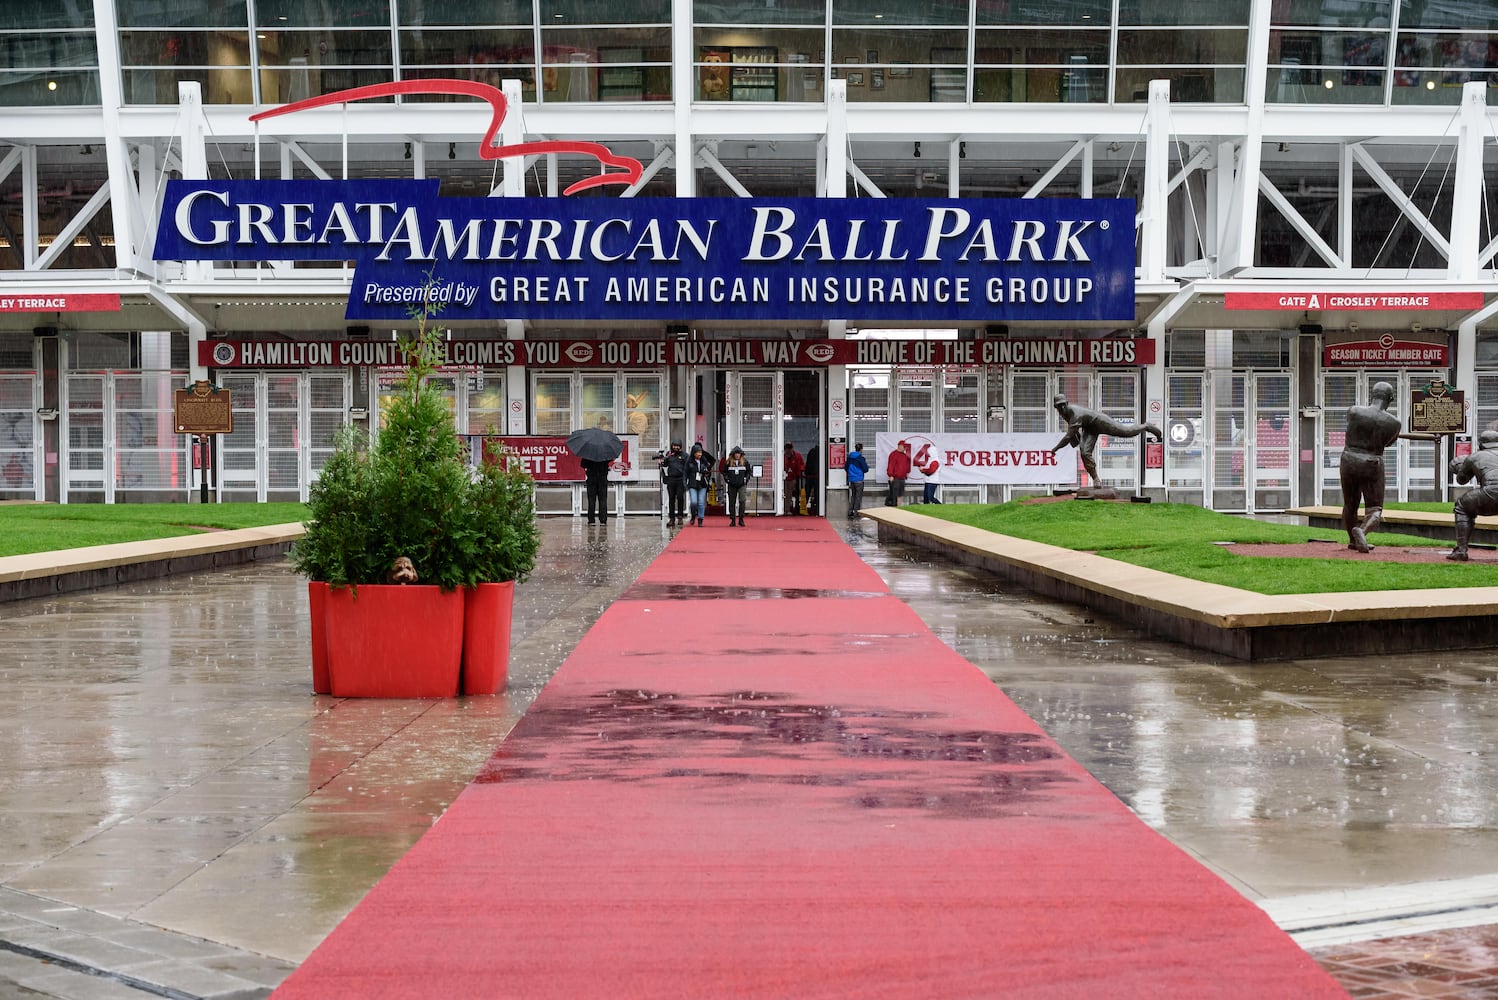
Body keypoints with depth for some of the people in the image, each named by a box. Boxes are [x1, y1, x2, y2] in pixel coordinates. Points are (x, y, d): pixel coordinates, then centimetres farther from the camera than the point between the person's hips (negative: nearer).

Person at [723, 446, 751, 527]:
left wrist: (746, 479, 2)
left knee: (742, 500, -17)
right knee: (732, 502, 5)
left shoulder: (745, 462, 4)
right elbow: (724, 471, 12)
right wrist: (726, 479, -1)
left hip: (742, 485, -1)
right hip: (732, 485, 1)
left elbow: (749, 471, 14)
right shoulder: (729, 462, 3)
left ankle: (741, 519, -7)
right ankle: (733, 520, 14)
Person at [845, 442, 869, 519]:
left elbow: (846, 468, 12)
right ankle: (856, 512, 2)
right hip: (859, 480, -6)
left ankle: (850, 512, 14)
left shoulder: (849, 457, 4)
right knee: (858, 497, 2)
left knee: (853, 496, 15)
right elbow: (866, 469, -11)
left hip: (851, 480, 6)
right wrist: (866, 465, 10)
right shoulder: (861, 458, -14)